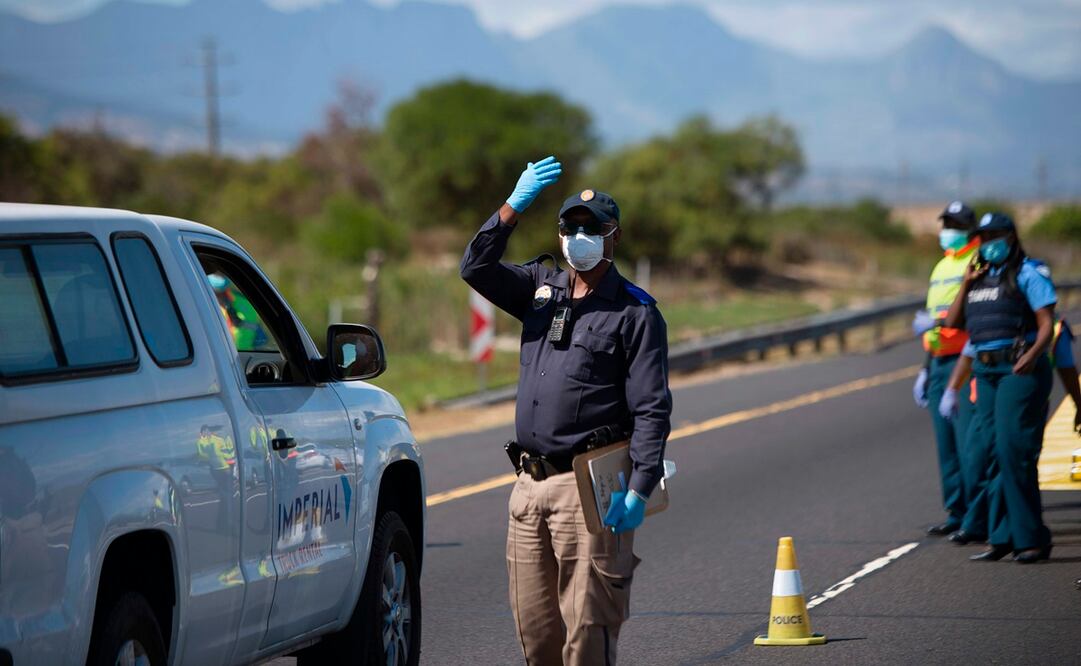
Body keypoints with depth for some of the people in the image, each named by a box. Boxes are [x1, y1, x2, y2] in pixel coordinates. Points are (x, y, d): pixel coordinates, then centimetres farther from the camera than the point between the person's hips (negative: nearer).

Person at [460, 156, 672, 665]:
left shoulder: (636, 312, -1)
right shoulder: (541, 289, 16)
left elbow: (652, 409, -7)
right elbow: (477, 268, 4)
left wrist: (640, 489, -17)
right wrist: (514, 206, -7)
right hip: (529, 485, 6)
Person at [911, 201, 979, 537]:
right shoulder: (941, 267, 22)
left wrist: (939, 320, -24)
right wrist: (926, 369, 27)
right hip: (940, 365, 8)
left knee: (969, 442, -12)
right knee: (946, 443, 8)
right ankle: (957, 513, 13)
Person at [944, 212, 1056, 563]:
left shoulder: (1028, 273, -2)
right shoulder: (979, 277, 20)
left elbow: (1047, 322, -10)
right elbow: (953, 322, 17)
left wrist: (1033, 354, -26)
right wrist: (966, 285, 6)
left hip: (1019, 370, -8)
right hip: (985, 370, 8)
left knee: (1013, 452, -13)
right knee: (993, 454, 6)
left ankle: (1031, 538, -9)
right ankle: (1002, 537, 10)